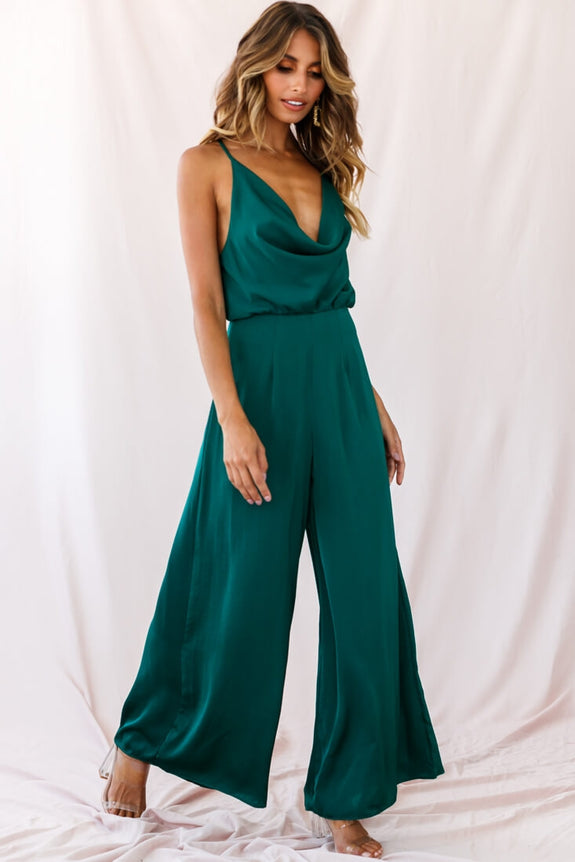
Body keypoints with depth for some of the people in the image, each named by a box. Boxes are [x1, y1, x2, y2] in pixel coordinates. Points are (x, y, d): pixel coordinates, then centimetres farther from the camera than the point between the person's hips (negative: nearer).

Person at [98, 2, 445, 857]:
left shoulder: (324, 167, 14)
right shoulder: (208, 165, -3)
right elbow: (206, 304, -9)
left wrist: (373, 404, 12)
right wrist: (234, 419, -18)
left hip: (342, 384, 6)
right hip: (263, 379, -6)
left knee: (364, 591, 4)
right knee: (240, 591, 4)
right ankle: (139, 740, 30)